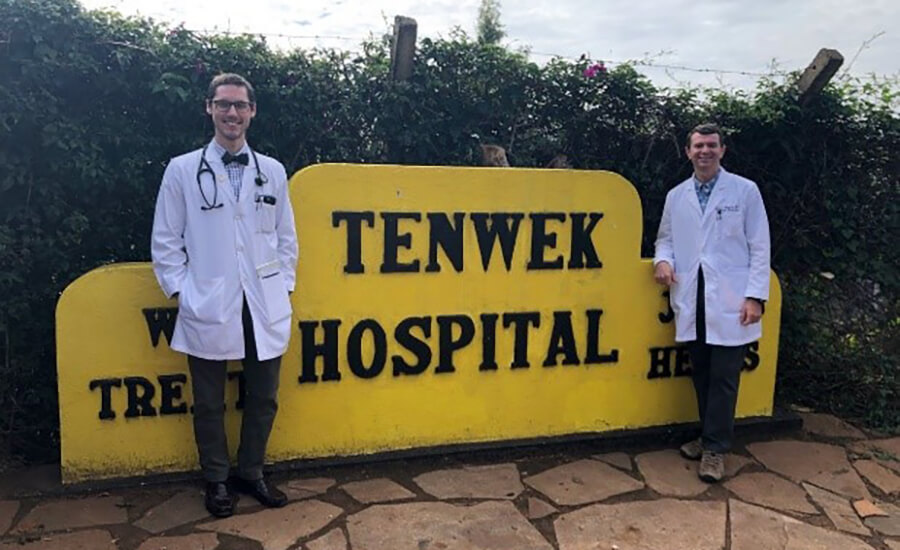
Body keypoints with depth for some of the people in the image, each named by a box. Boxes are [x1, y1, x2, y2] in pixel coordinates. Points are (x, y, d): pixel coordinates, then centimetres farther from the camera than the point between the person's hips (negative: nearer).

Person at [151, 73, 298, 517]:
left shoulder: (273, 171, 7)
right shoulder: (182, 170, 1)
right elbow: (165, 241, 3)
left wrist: (283, 285, 5)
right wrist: (181, 291, -3)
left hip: (265, 308, 3)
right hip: (208, 309, -2)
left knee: (263, 398, 11)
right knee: (209, 403, 9)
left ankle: (252, 473, 30)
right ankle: (217, 480, 27)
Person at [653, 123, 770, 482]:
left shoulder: (745, 191, 2)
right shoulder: (676, 196, 11)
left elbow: (759, 247, -1)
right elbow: (665, 237, 19)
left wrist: (756, 296, -8)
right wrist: (663, 259, -4)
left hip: (730, 301, -3)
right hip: (692, 300, 3)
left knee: (723, 377, -1)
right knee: (701, 374, 11)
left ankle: (715, 449, 10)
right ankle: (709, 436, 27)